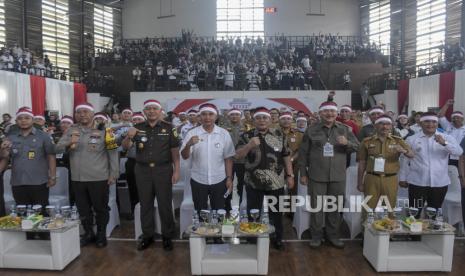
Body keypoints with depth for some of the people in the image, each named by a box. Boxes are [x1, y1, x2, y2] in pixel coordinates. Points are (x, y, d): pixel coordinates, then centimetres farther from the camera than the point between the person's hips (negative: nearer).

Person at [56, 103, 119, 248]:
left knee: (101, 208, 9)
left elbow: (112, 152, -5)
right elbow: (58, 149, 1)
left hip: (99, 178, -4)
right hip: (77, 179, 4)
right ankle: (88, 233, 34)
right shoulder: (71, 131, 7)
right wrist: (69, 143, -21)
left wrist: (113, 174, -8)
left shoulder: (103, 130, -5)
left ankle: (101, 234, 26)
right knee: (83, 209, 16)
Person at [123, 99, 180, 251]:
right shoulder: (138, 128, 5)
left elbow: (175, 151, -1)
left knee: (165, 204, 5)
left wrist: (176, 171, -7)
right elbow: (125, 147, -1)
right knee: (145, 204, 12)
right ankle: (147, 235, 26)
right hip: (143, 170, 3)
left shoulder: (169, 128, -1)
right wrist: (129, 137, -22)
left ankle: (167, 236, 19)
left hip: (163, 170, -2)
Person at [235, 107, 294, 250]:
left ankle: (277, 239, 32)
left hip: (276, 182, 1)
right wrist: (249, 145, -25)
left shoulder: (280, 135, 2)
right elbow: (237, 156, -9)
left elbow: (286, 156, 6)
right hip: (253, 183, -1)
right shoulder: (247, 136, -2)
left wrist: (290, 175, 2)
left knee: (276, 212, 14)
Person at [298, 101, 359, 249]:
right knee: (316, 206, 5)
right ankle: (316, 235, 19)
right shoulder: (311, 130, 1)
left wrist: (346, 143, -16)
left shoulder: (344, 129, 7)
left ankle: (333, 235, 27)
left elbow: (356, 146, 7)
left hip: (338, 176, 2)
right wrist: (303, 173, 0)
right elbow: (303, 153, 2)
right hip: (316, 176, -2)